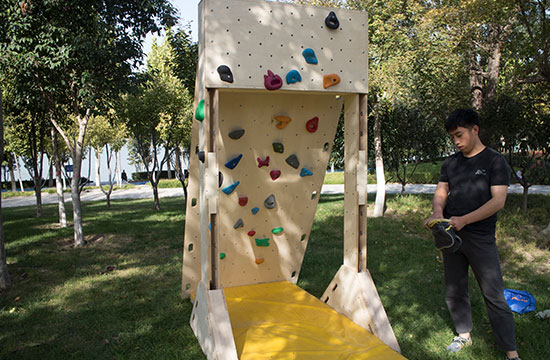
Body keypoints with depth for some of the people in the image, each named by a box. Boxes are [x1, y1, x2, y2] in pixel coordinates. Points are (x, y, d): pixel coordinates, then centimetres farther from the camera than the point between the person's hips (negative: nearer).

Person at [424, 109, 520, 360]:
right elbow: (441, 192, 7)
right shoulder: (450, 163, 10)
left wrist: (464, 220, -25)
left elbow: (498, 200, -14)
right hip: (451, 235, 5)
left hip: (480, 238, -5)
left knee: (494, 295, -1)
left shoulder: (495, 161, -6)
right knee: (454, 291, 14)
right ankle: (464, 335, 32)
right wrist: (438, 213, -16)